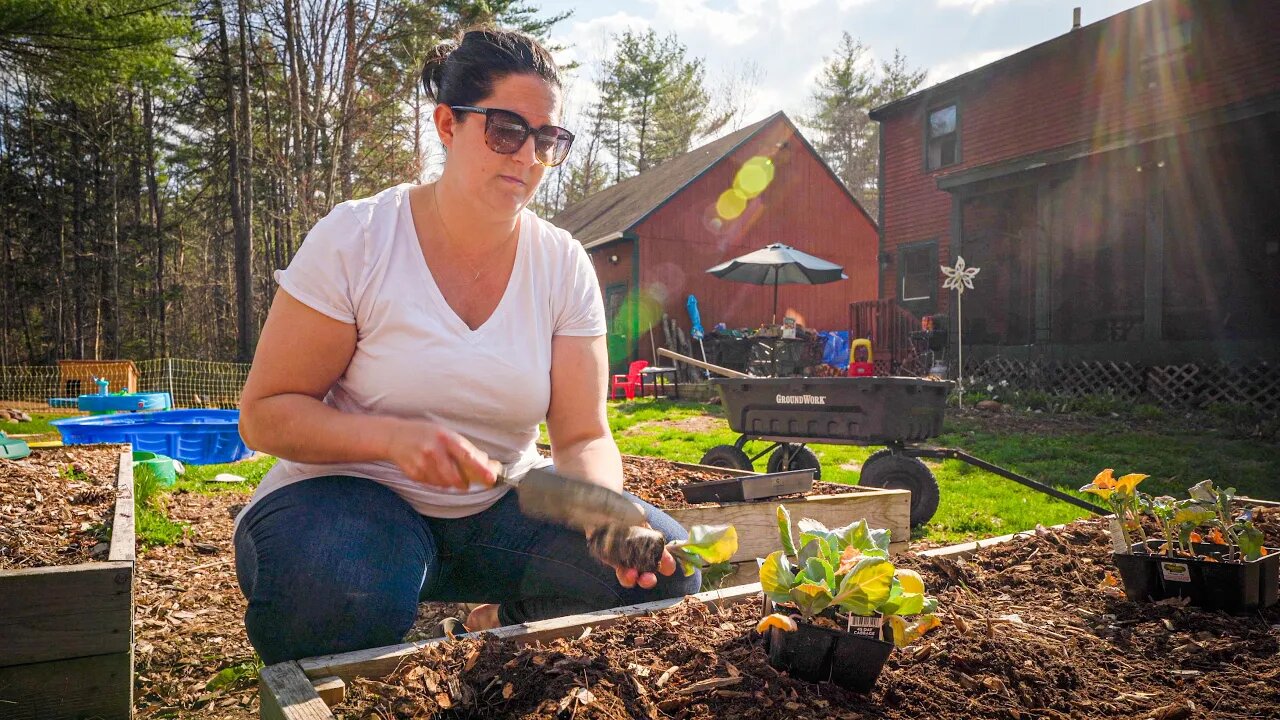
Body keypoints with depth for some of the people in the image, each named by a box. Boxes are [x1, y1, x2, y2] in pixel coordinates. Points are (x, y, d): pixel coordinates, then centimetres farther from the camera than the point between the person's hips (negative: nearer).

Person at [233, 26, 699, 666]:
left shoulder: (564, 265, -4)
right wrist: (395, 437, -29)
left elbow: (584, 438, -6)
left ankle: (503, 626, 10)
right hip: (351, 490, -3)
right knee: (340, 596, -37)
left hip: (498, 505, 3)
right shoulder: (355, 238, -13)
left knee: (662, 567, -18)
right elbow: (264, 415, -10)